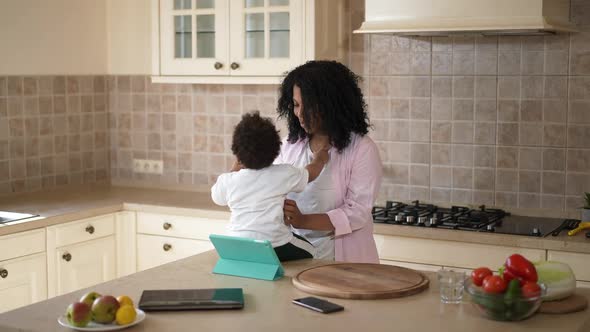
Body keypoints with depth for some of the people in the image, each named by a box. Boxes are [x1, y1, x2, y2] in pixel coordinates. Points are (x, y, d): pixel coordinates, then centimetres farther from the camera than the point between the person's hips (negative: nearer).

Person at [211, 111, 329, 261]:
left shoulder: (228, 180, 1)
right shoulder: (283, 174, -1)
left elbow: (216, 196, 26)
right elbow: (311, 172, 20)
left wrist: (235, 168, 32)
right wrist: (319, 159, 42)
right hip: (277, 247, -1)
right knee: (309, 251, 23)